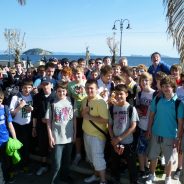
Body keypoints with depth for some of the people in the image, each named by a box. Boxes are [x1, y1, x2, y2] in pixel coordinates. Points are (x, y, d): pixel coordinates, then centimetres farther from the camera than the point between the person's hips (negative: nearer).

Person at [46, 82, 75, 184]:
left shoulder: (70, 102, 0)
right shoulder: (52, 103, -6)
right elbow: (48, 121, -4)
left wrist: (75, 133, 4)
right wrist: (50, 137, -8)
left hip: (69, 137, 3)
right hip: (57, 138, -3)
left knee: (67, 160, 19)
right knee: (56, 164, -1)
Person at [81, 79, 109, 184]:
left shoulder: (101, 102, -21)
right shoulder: (85, 100, 5)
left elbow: (105, 120, -26)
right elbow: (82, 114, 17)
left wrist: (90, 117, -22)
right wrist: (84, 112, -7)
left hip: (97, 134, -8)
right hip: (86, 133, 8)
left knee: (98, 158, -1)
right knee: (91, 156, 22)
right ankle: (97, 175, 41)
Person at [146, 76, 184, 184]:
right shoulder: (157, 100, -3)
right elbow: (152, 115, 6)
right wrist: (149, 129, 4)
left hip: (170, 136, -3)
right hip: (156, 133, 3)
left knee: (169, 159, 12)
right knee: (153, 156, 15)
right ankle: (152, 175, 35)